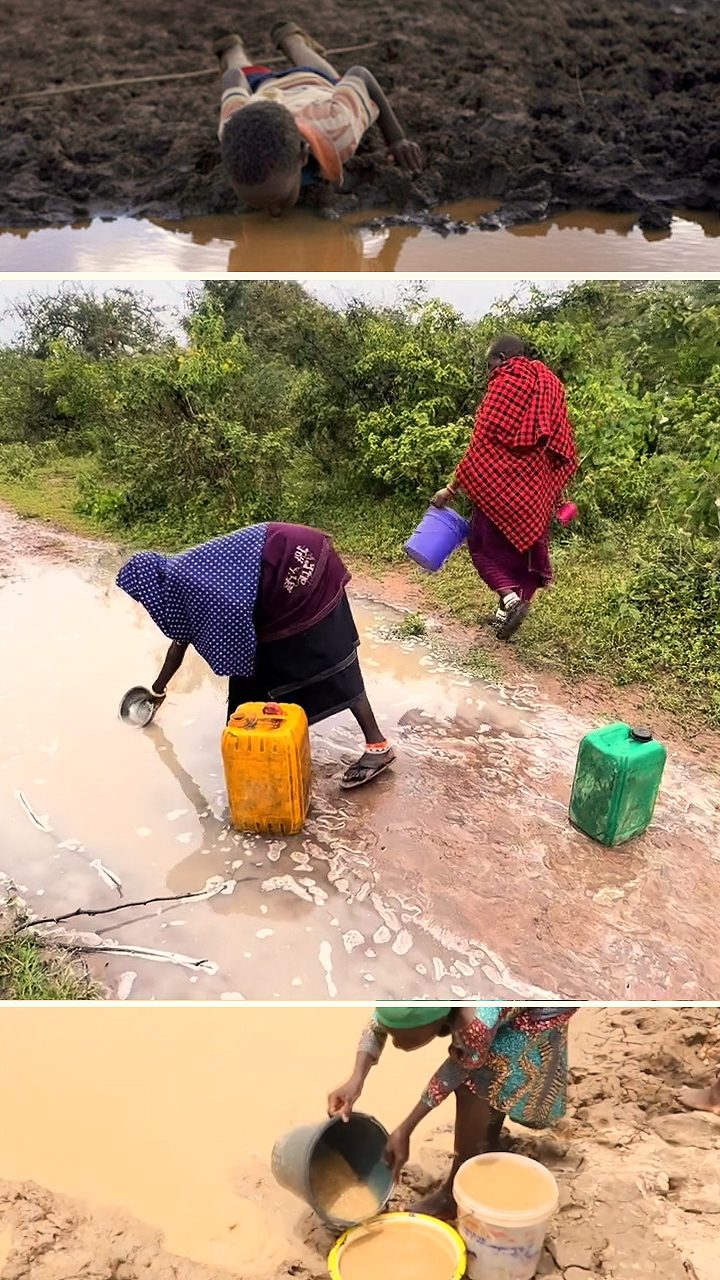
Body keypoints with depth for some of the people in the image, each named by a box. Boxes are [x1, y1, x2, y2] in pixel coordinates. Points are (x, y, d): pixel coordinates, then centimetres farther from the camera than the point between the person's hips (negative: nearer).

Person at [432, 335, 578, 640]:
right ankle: (512, 607, 24)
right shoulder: (549, 384, 10)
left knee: (484, 543, 7)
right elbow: (561, 445, 11)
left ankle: (510, 597, -11)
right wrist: (554, 489, 20)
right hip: (540, 487, 7)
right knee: (526, 543, 16)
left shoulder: (505, 385, -11)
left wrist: (452, 488, -11)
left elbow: (482, 445, -15)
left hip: (503, 484, -7)